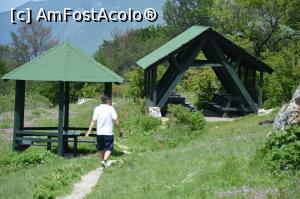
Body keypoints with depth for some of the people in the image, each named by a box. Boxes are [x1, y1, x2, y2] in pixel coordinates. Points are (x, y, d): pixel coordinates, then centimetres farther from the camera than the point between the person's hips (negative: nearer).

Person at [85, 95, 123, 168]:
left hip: (99, 132, 3)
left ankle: (102, 161, 25)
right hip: (109, 132, -3)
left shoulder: (97, 109, 2)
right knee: (109, 149, 2)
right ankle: (104, 160, -19)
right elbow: (116, 120, -8)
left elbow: (93, 120, -4)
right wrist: (119, 130, 1)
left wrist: (89, 131, -3)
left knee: (100, 149, 17)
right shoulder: (111, 108, -4)